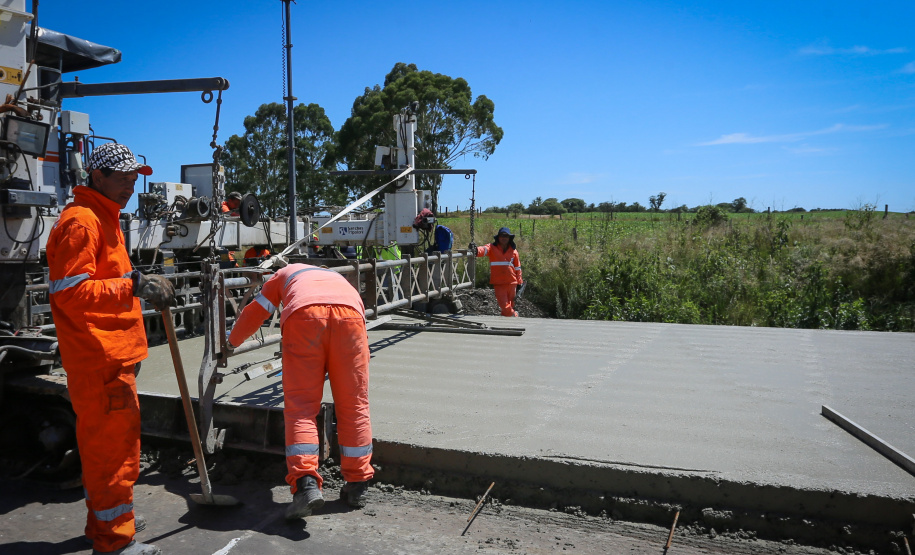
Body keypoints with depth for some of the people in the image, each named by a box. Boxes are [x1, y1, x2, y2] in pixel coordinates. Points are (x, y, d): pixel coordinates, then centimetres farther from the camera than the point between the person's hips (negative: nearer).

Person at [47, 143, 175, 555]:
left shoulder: (105, 217, 20)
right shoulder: (81, 219, -14)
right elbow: (70, 292, -23)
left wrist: (142, 286, 14)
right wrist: (132, 285, -28)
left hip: (112, 354, 11)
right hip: (99, 357, -11)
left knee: (104, 441, 20)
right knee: (114, 443, -4)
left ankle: (105, 521, 35)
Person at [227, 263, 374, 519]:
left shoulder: (285, 273, 40)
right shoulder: (338, 278, 45)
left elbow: (254, 313, 42)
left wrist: (232, 341, 61)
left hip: (304, 315, -2)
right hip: (349, 314, 2)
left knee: (301, 406, 1)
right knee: (354, 404, 9)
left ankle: (306, 484, -13)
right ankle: (357, 485, 16)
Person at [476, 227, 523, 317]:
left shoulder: (513, 250, 7)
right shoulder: (492, 248, -1)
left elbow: (517, 267, 14)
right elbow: (484, 250, -23)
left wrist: (519, 283, 14)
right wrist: (476, 250, -47)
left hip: (511, 283, 3)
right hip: (498, 283, -2)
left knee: (510, 306, 11)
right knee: (505, 307, -8)